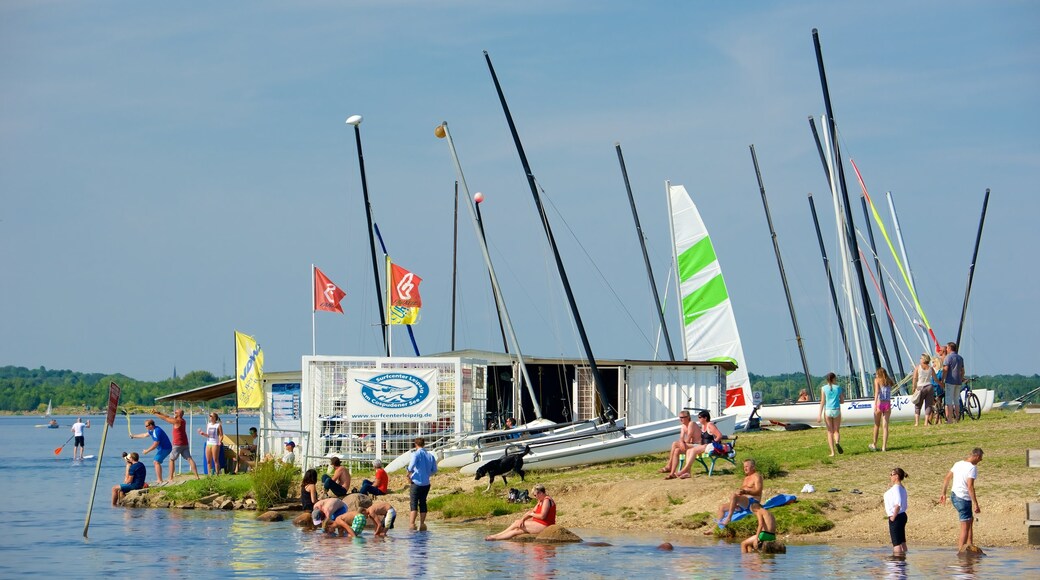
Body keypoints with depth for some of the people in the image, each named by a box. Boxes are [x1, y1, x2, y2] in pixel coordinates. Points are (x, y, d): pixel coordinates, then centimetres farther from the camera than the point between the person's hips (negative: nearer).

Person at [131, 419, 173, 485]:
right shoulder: (153, 430, 9)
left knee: (157, 462, -12)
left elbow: (155, 444, -24)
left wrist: (147, 451, -14)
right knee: (157, 462, 16)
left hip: (165, 448, -10)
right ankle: (159, 480, 21)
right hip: (163, 448, 10)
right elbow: (144, 435, 25)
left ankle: (160, 481, -15)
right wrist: (134, 436, 31)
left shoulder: (157, 431, -23)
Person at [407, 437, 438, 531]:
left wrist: (409, 474, -9)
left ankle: (412, 523, -18)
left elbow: (412, 465, -25)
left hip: (416, 482, -5)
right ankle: (422, 524, 13)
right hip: (426, 483, 5)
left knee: (413, 503, -5)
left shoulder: (416, 454, -8)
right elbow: (434, 470, 14)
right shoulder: (430, 456, 9)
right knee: (423, 503, 13)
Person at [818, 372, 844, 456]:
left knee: (830, 432, 8)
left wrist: (820, 415, -5)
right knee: (836, 431, 10)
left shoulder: (824, 388, 0)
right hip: (836, 410, 0)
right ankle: (837, 442, -23)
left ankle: (832, 452, 3)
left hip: (827, 410, 0)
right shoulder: (838, 388, 3)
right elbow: (842, 401, 9)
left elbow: (822, 402, -5)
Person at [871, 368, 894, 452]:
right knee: (885, 426, 1)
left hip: (879, 403, -2)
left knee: (877, 425, 12)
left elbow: (877, 392, -13)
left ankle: (874, 445, 22)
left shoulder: (877, 380, -1)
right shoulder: (889, 381, 12)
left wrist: (875, 404, -22)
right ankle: (884, 446, -3)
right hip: (888, 404, 2)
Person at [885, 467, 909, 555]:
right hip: (902, 516, 10)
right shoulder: (902, 488, 14)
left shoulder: (896, 488, -17)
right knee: (902, 542, 14)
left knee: (896, 543, -7)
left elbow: (898, 504, -28)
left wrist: (893, 516, -21)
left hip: (896, 518, -10)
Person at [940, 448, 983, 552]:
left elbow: (947, 479, 14)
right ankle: (961, 550, -3)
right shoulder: (972, 468, -17)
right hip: (963, 499, -9)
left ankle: (970, 543, 24)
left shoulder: (958, 464, 9)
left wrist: (943, 494, 23)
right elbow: (970, 486, -24)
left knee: (970, 519, 24)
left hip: (954, 495, 9)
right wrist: (976, 504, -22)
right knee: (965, 527, -3)